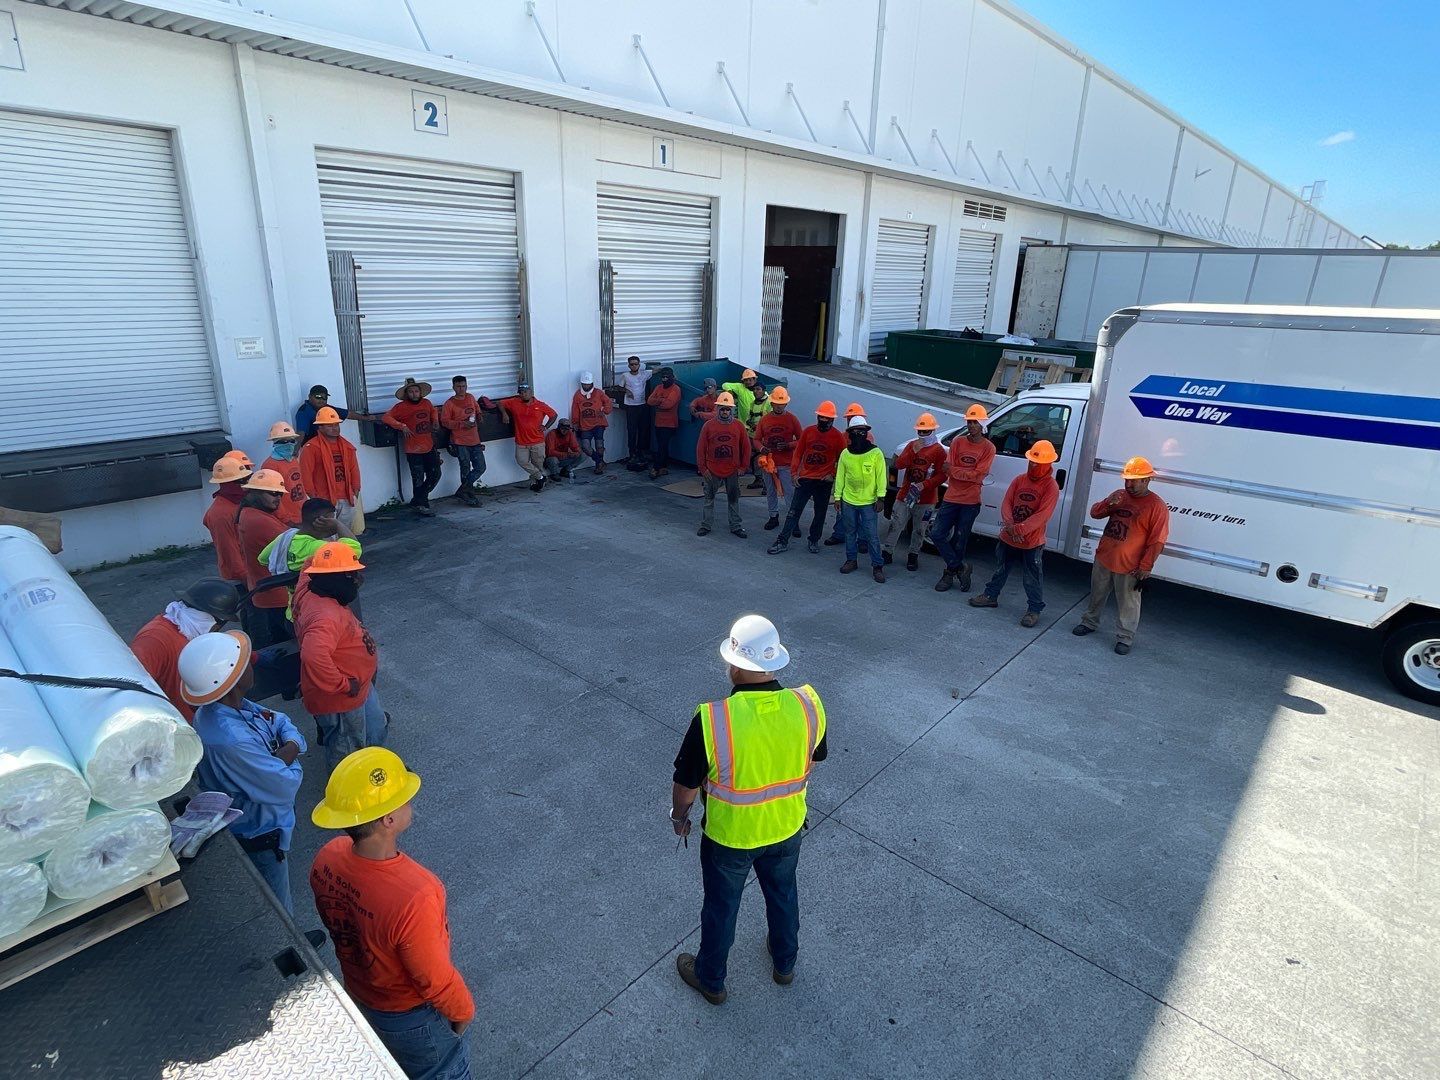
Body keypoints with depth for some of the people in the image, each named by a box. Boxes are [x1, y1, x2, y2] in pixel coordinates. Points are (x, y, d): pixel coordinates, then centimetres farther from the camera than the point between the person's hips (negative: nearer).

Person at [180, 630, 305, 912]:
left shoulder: (230, 706, -13)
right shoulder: (231, 741, -41)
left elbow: (280, 721, 0)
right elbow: (285, 788, -32)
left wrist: (290, 747, -21)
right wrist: (292, 765, -11)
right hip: (257, 837, -9)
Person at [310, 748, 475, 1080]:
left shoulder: (326, 859, -24)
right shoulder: (414, 897, -45)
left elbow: (337, 924, -2)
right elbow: (435, 980, -27)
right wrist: (463, 1011, -7)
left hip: (356, 994, 6)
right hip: (410, 1016, -5)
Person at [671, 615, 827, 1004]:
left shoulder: (712, 720, -33)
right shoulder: (807, 705, -22)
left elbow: (685, 783, -18)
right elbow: (813, 758, -2)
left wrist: (679, 817, 3)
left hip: (729, 836, -3)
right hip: (787, 828, 3)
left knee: (721, 906, 23)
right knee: (783, 893, 30)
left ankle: (710, 979, 48)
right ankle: (785, 963, 55)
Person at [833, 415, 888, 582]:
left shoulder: (876, 453, -6)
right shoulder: (845, 453, 3)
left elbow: (881, 476, -4)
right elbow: (840, 476, 8)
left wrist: (881, 498, -8)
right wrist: (837, 497, 6)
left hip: (868, 502, -3)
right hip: (848, 501, 3)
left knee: (871, 535, -3)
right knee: (850, 532, 14)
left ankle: (877, 566, 6)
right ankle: (851, 560, 28)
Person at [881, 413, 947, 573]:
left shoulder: (938, 450, -5)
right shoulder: (911, 445, 8)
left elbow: (942, 475, -12)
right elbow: (899, 465, -3)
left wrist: (924, 485, -23)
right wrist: (913, 452, -16)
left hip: (926, 498, -3)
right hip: (905, 494, 3)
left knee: (919, 529, 8)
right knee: (895, 524, 4)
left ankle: (913, 556, 21)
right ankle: (887, 552, 12)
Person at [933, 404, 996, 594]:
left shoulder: (988, 448, -4)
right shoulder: (958, 442, 4)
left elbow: (978, 475, -13)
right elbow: (948, 470, -4)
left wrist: (954, 470, -14)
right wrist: (967, 474, -17)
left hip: (970, 501, -3)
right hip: (952, 497, 3)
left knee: (960, 541, 5)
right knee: (937, 534, -3)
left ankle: (950, 573, 21)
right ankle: (960, 567, 10)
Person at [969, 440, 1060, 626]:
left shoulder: (1051, 487, -13)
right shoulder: (1019, 480, 2)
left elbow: (1042, 515, -21)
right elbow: (1007, 503, -1)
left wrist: (1019, 529, -26)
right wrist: (1009, 525, -18)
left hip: (1032, 542, -5)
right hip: (1008, 538, 5)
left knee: (1032, 579, 5)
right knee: (1000, 569, 21)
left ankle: (1034, 609, 19)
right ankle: (991, 595, 38)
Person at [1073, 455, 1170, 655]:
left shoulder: (1157, 506, -14)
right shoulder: (1119, 495, 3)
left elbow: (1157, 542, -14)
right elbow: (1094, 513, 6)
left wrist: (1145, 568, -15)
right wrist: (1108, 505, -16)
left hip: (1129, 567, -5)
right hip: (1103, 559, 6)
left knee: (1127, 604, 7)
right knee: (1096, 595, 22)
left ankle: (1125, 637, 21)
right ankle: (1090, 622, 40)